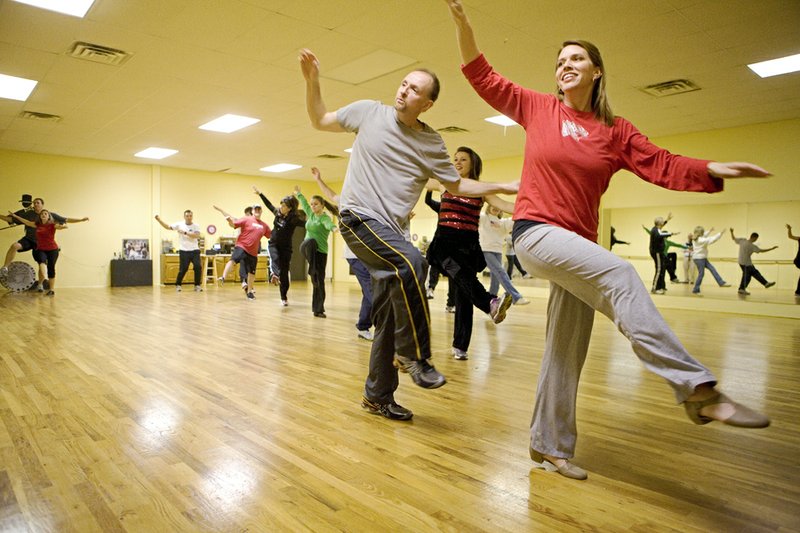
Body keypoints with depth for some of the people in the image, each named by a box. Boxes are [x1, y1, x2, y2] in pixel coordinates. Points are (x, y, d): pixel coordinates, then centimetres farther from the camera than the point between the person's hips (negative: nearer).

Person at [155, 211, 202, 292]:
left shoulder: (196, 226, 0)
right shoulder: (179, 225, 4)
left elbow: (196, 235, -16)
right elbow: (167, 226, 2)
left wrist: (185, 233, -21)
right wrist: (159, 220, -8)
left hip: (194, 251, 0)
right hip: (184, 251, 0)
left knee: (197, 267, -8)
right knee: (183, 269, -2)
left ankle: (197, 285, 6)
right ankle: (178, 285, 18)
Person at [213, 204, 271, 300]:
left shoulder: (264, 225, 9)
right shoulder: (246, 220, -1)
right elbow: (233, 224, -5)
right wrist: (229, 220, -25)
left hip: (253, 252, 4)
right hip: (241, 246, -4)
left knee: (251, 272, 9)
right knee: (233, 260, -31)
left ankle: (249, 291, 26)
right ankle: (223, 278, -32)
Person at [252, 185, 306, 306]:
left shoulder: (294, 219, -14)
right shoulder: (278, 212, 2)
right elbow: (269, 205, 19)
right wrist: (259, 193, 27)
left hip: (285, 247, -3)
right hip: (273, 244, 3)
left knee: (284, 272, 0)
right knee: (275, 259, -30)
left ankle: (284, 297, 12)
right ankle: (274, 275, -60)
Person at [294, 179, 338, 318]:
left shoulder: (325, 217, -11)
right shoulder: (311, 214, 7)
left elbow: (329, 224, -37)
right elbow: (304, 203, 28)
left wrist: (334, 227, -60)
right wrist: (298, 194, 44)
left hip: (320, 251, -3)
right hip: (307, 248, 3)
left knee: (320, 280, -3)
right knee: (311, 241, -35)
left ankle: (318, 309, 6)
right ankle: (313, 273, -32)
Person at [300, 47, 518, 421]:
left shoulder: (432, 144, 6)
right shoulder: (369, 112, 2)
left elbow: (456, 186, 14)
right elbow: (320, 120, 12)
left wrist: (503, 187, 6)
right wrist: (312, 80, -1)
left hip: (392, 229, 4)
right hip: (358, 217, -4)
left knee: (388, 319, 5)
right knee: (410, 262, -32)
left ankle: (377, 396, 21)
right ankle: (414, 354, -15)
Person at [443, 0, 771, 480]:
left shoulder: (616, 131, 9)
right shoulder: (539, 108, 7)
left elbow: (663, 166, 2)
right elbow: (483, 77, 8)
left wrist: (713, 169, -15)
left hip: (578, 247, 4)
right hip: (536, 233, -4)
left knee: (566, 353, 5)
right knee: (619, 273, -29)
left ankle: (549, 446, 19)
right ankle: (698, 388, -26)